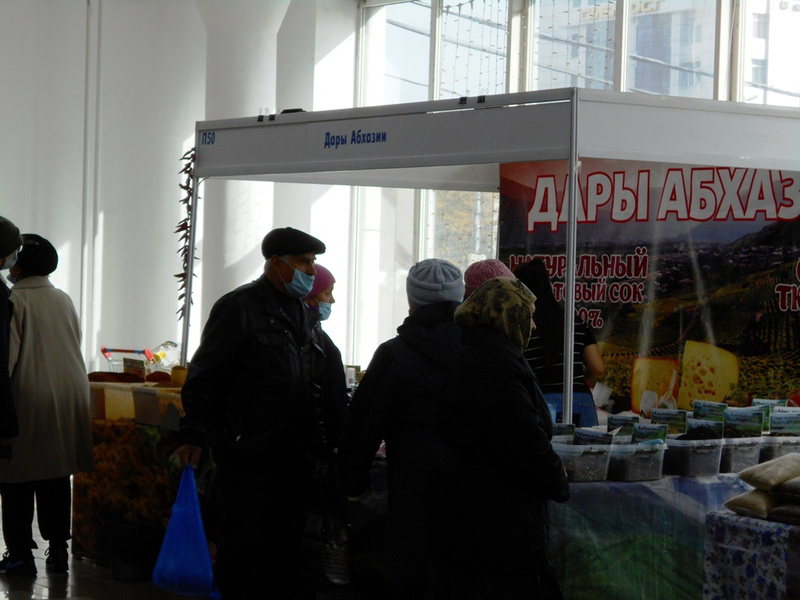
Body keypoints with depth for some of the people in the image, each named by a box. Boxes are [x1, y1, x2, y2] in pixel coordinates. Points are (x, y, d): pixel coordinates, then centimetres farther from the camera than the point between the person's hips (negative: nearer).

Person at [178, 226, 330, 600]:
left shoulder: (306, 316, 17)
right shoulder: (239, 308, -6)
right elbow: (203, 378, -8)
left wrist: (317, 448, 18)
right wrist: (194, 436, -13)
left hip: (292, 458, 7)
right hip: (246, 456, -7)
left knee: (284, 548, 9)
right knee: (241, 545, -3)